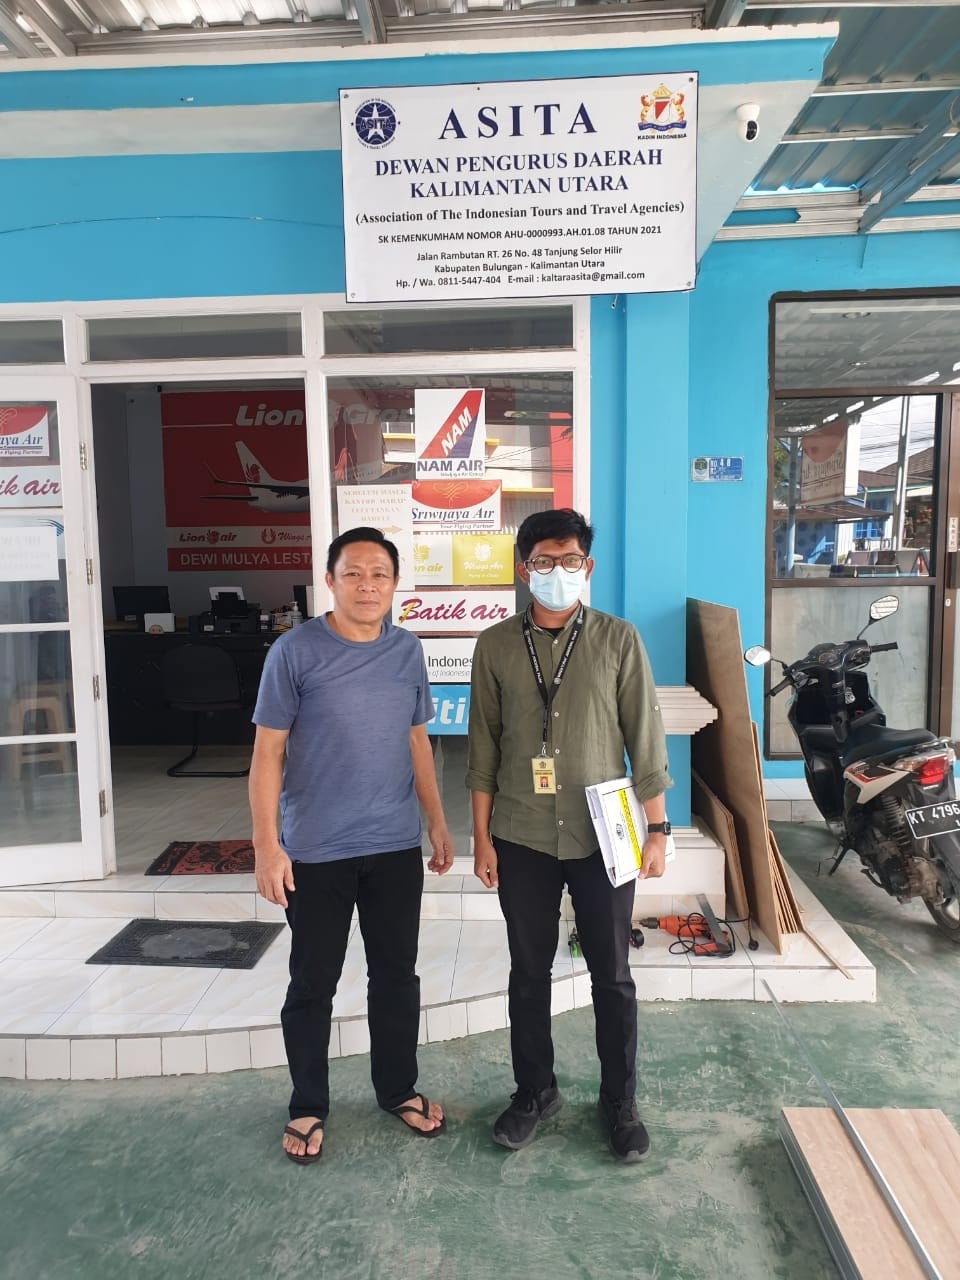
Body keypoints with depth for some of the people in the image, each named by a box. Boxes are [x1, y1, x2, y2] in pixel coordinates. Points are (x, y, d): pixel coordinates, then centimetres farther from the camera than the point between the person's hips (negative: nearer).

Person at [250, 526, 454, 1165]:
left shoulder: (408, 651, 1)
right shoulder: (295, 651, -11)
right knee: (313, 984, 12)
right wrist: (267, 845, -12)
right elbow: (268, 751, -8)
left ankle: (398, 1088, 38)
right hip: (315, 852, -3)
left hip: (395, 847, 4)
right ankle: (309, 1105, 33)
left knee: (397, 974, 16)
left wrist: (438, 824, 10)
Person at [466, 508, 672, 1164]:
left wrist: (657, 827, -3)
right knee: (529, 972, 15)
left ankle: (621, 1101, 33)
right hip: (522, 838, 1)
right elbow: (484, 748, 2)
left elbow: (646, 738, -2)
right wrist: (481, 837, 2)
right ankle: (535, 1091, 36)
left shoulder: (619, 639, -4)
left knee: (613, 975, 12)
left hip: (601, 835, -1)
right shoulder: (496, 646, -1)